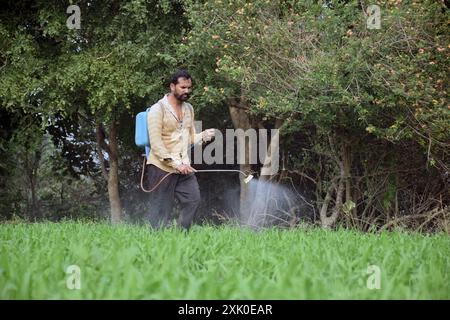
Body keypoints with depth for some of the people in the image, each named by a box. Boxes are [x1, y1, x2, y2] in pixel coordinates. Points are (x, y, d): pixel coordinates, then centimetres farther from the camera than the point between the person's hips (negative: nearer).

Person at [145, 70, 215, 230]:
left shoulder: (188, 109, 14)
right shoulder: (158, 109, -8)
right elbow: (156, 143, -15)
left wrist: (202, 136, -2)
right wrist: (175, 164, -22)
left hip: (183, 166, 6)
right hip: (161, 167, -6)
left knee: (193, 199, -4)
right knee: (161, 210, -3)